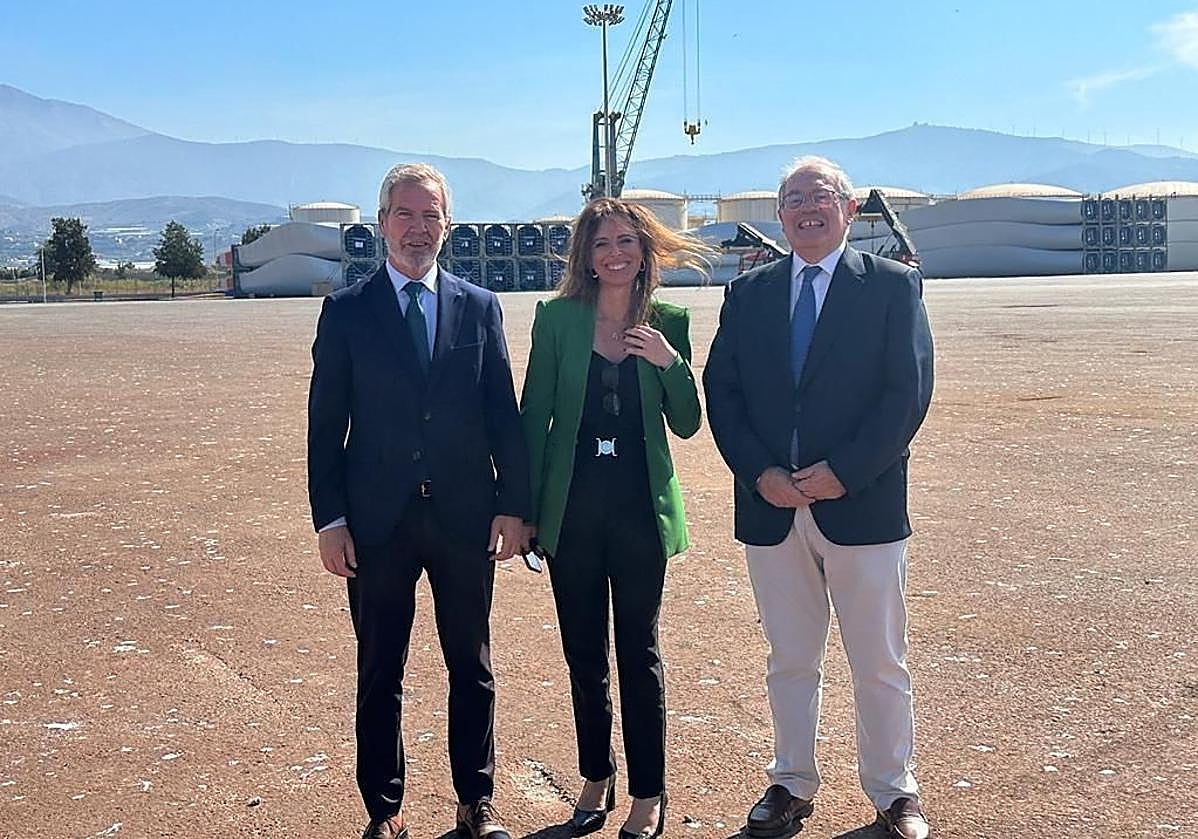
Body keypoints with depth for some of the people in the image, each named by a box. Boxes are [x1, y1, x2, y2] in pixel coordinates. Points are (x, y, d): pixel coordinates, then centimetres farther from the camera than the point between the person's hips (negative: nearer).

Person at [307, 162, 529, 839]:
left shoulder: (480, 308, 6)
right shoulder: (346, 312, 2)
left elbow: (505, 416, 5)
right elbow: (325, 425, 1)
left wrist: (514, 505, 0)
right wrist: (329, 519, -5)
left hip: (466, 517, 1)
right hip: (378, 521, -1)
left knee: (473, 669, 11)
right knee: (380, 674, 8)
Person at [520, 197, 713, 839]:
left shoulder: (667, 323, 2)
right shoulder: (558, 317, -1)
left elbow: (687, 424, 3)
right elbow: (534, 415, 1)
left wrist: (669, 363, -14)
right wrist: (525, 508, -1)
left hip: (641, 506, 0)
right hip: (571, 505, 1)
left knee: (638, 651, 6)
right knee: (583, 652, 11)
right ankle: (596, 778, 29)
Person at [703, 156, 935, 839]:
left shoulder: (893, 286, 0)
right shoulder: (748, 292, 9)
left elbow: (909, 391, -8)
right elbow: (721, 391, 5)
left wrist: (843, 471, -15)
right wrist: (759, 473, -9)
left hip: (862, 503, -2)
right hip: (770, 506, 3)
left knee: (881, 664, 8)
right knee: (790, 660, 14)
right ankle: (793, 784, 28)